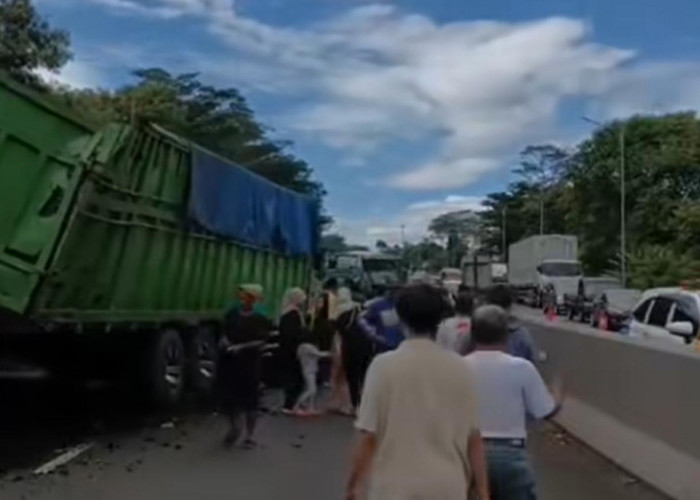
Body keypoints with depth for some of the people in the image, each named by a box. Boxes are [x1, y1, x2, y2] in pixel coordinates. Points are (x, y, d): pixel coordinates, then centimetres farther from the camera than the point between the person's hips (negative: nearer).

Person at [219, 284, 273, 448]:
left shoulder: (259, 319, -6)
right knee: (230, 395, 7)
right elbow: (225, 333, 14)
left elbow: (261, 342, -10)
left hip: (250, 363, -3)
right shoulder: (232, 314, 5)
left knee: (250, 398, 3)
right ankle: (236, 426, 31)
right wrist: (225, 341, -8)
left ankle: (250, 435, 16)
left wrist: (241, 347, -20)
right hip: (230, 362, 3)